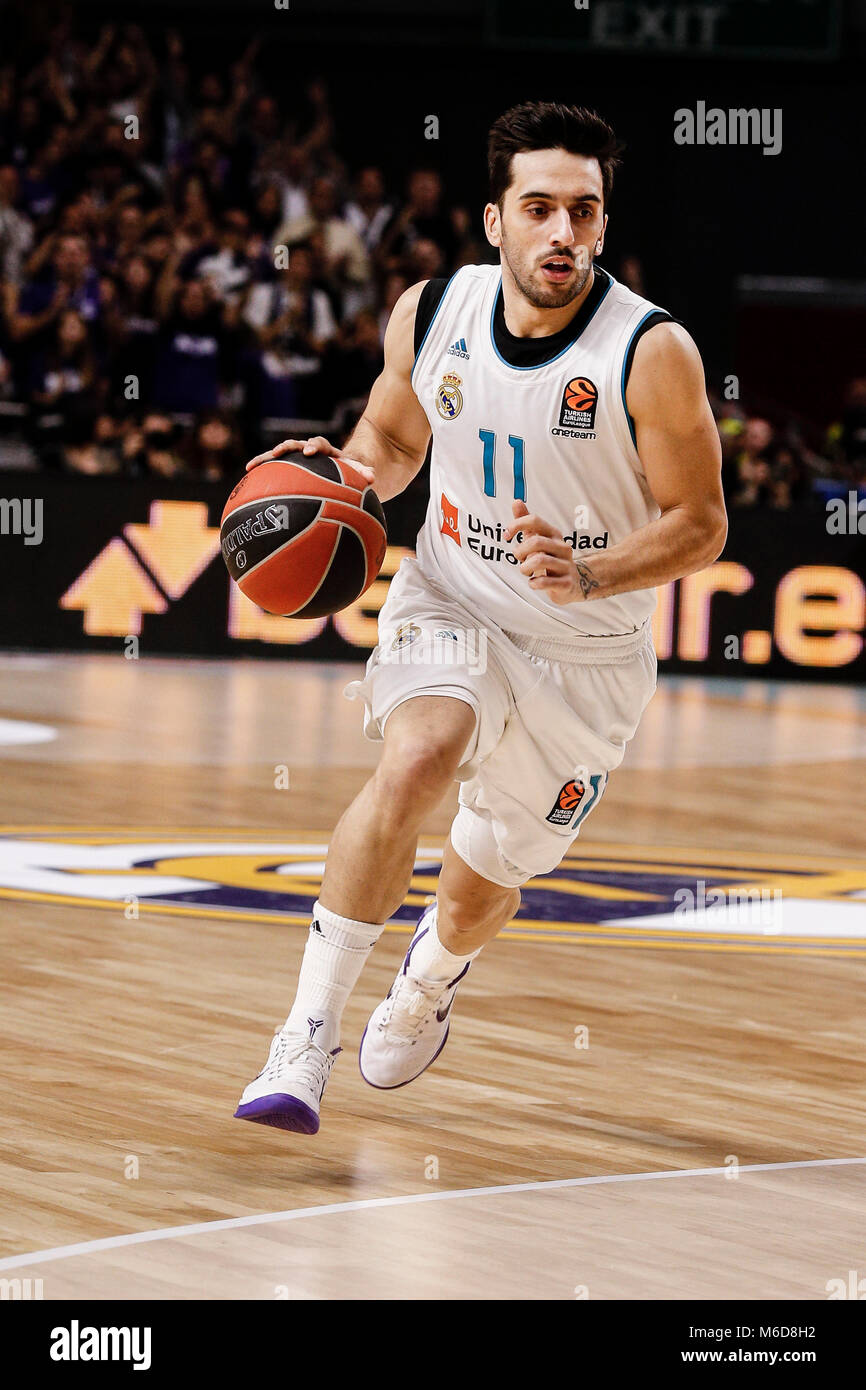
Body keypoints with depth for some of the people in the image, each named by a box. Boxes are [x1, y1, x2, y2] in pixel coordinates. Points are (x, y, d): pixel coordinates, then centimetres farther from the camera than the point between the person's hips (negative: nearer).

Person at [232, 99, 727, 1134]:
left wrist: (586, 575, -31)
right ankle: (308, 1033, -27)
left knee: (481, 888, 14)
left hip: (587, 657, -1)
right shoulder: (430, 314, -10)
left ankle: (435, 971, 54)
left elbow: (699, 527, -14)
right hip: (449, 608, 1)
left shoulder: (652, 352, -22)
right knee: (417, 758, -32)